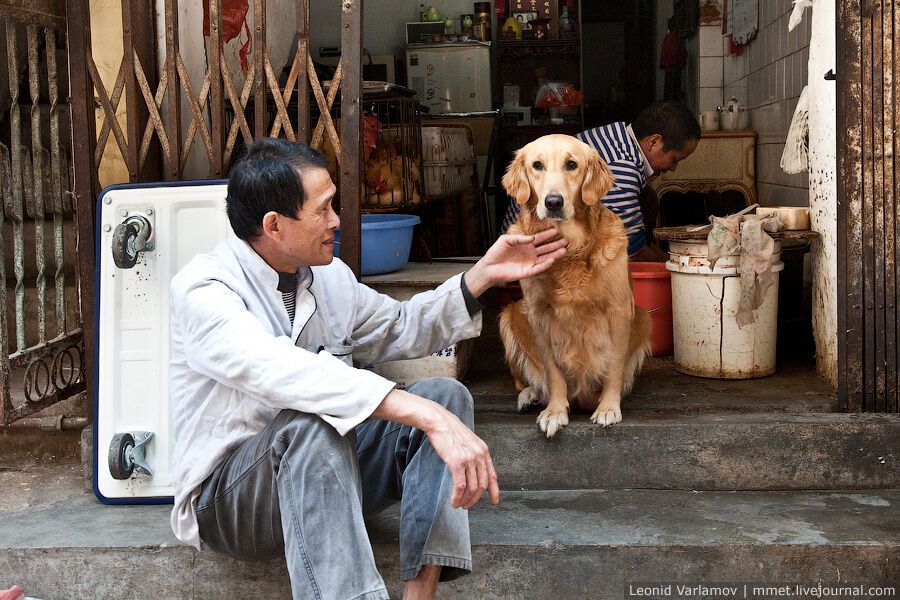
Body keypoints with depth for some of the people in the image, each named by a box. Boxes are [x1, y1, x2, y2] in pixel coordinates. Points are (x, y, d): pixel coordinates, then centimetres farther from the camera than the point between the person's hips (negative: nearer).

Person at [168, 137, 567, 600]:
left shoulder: (330, 276, 5)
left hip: (323, 470, 7)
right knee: (312, 425, -37)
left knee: (444, 394, -11)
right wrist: (430, 419, -45)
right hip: (227, 499, -7)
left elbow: (401, 329, 23)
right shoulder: (202, 289, -19)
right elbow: (282, 370, -37)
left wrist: (484, 275, 9)